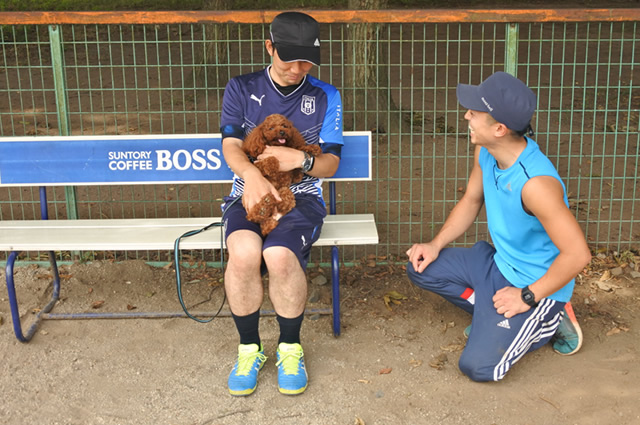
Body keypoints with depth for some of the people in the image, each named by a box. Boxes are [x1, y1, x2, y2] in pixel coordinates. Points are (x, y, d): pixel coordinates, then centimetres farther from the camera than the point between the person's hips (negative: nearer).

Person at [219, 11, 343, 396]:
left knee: (280, 254, -33)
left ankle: (291, 348, -6)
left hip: (301, 197, 0)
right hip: (249, 193, 1)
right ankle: (249, 349, -8)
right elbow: (231, 145, -2)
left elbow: (330, 164, 6)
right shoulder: (242, 89, 10)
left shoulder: (325, 97, 10)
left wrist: (300, 160, -17)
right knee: (244, 252, -33)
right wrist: (251, 173, -25)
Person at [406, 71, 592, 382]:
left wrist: (527, 297, -22)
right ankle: (490, 316, 13)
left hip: (534, 283, -8)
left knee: (478, 367, -14)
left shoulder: (535, 183, -36)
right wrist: (436, 245, -1)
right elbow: (471, 201, 10)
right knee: (421, 268, 2)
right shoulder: (486, 153, -9)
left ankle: (550, 321, 8)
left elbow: (578, 254, -32)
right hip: (499, 263, 8)